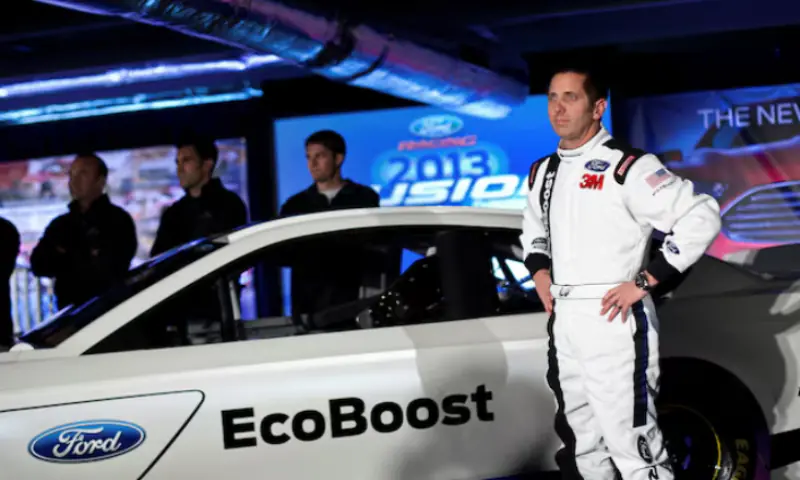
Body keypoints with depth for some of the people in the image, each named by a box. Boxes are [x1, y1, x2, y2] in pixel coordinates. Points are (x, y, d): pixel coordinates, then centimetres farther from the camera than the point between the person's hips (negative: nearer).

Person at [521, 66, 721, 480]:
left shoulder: (626, 166, -12)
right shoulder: (543, 172, 12)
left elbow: (701, 217, -17)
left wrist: (645, 281, -17)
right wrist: (539, 269, 12)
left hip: (613, 322, -8)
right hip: (562, 323, 8)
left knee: (632, 445, -11)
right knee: (581, 445, 17)